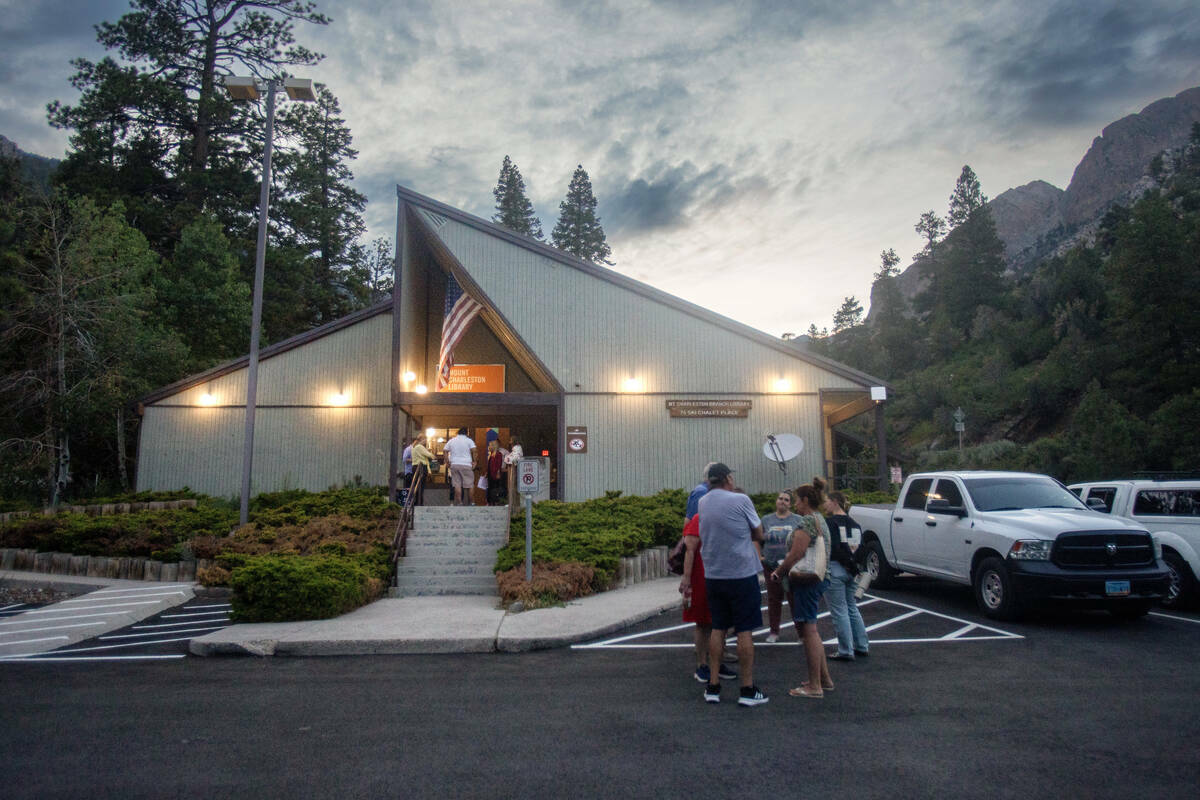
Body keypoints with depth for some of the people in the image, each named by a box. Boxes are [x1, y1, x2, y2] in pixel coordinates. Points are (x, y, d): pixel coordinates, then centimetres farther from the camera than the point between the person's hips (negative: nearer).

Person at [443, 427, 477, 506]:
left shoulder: (451, 441, 13)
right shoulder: (468, 440, 2)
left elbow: (444, 450, 7)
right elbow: (473, 450, -11)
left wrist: (447, 462, 9)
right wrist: (474, 461, -3)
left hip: (454, 465, 3)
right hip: (466, 464, -3)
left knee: (457, 485, 0)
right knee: (467, 484, 5)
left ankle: (458, 502, -7)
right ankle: (466, 503, 8)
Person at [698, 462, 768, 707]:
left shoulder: (703, 503, 4)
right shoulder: (741, 500, -11)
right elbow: (759, 535, -1)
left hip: (712, 575, 5)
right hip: (742, 574, -5)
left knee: (718, 628, 13)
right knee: (744, 631, 3)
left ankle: (713, 687, 15)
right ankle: (747, 690, 9)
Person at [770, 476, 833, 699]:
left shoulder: (807, 522, -17)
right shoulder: (819, 519, 16)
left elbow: (795, 555, -21)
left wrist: (779, 572, -5)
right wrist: (783, 570, 13)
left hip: (805, 581, -11)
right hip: (817, 578, 11)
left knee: (809, 631, -4)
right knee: (809, 630, 18)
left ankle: (815, 686, 2)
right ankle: (824, 679, 25)